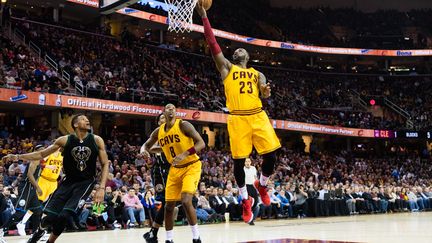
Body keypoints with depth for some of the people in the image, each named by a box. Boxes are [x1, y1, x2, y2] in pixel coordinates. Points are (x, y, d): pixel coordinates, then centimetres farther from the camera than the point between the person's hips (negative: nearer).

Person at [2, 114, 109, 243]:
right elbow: (41, 154, 4)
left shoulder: (97, 140, -7)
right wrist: (18, 156, -7)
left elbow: (105, 164, -2)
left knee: (64, 215, -20)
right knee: (49, 216, -10)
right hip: (68, 181, 2)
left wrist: (102, 188, -13)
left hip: (86, 182, -2)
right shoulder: (65, 140, -5)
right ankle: (40, 230, 29)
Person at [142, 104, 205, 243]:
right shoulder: (158, 132, 2)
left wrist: (185, 154, -34)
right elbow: (147, 145, 18)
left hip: (191, 166, -6)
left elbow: (201, 143, -20)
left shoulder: (183, 125, -15)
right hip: (175, 169, 6)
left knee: (186, 201, -22)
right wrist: (145, 151, -8)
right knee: (169, 206, 6)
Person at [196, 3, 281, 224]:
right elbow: (212, 43, 6)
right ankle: (246, 200, 15)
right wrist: (203, 16, 1)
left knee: (271, 154, -5)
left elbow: (264, 93, 4)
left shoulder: (256, 73, 21)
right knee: (239, 161, -2)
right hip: (238, 118, -2)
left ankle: (262, 185, 25)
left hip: (258, 116, 2)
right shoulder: (226, 68, 14)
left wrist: (266, 92, -21)